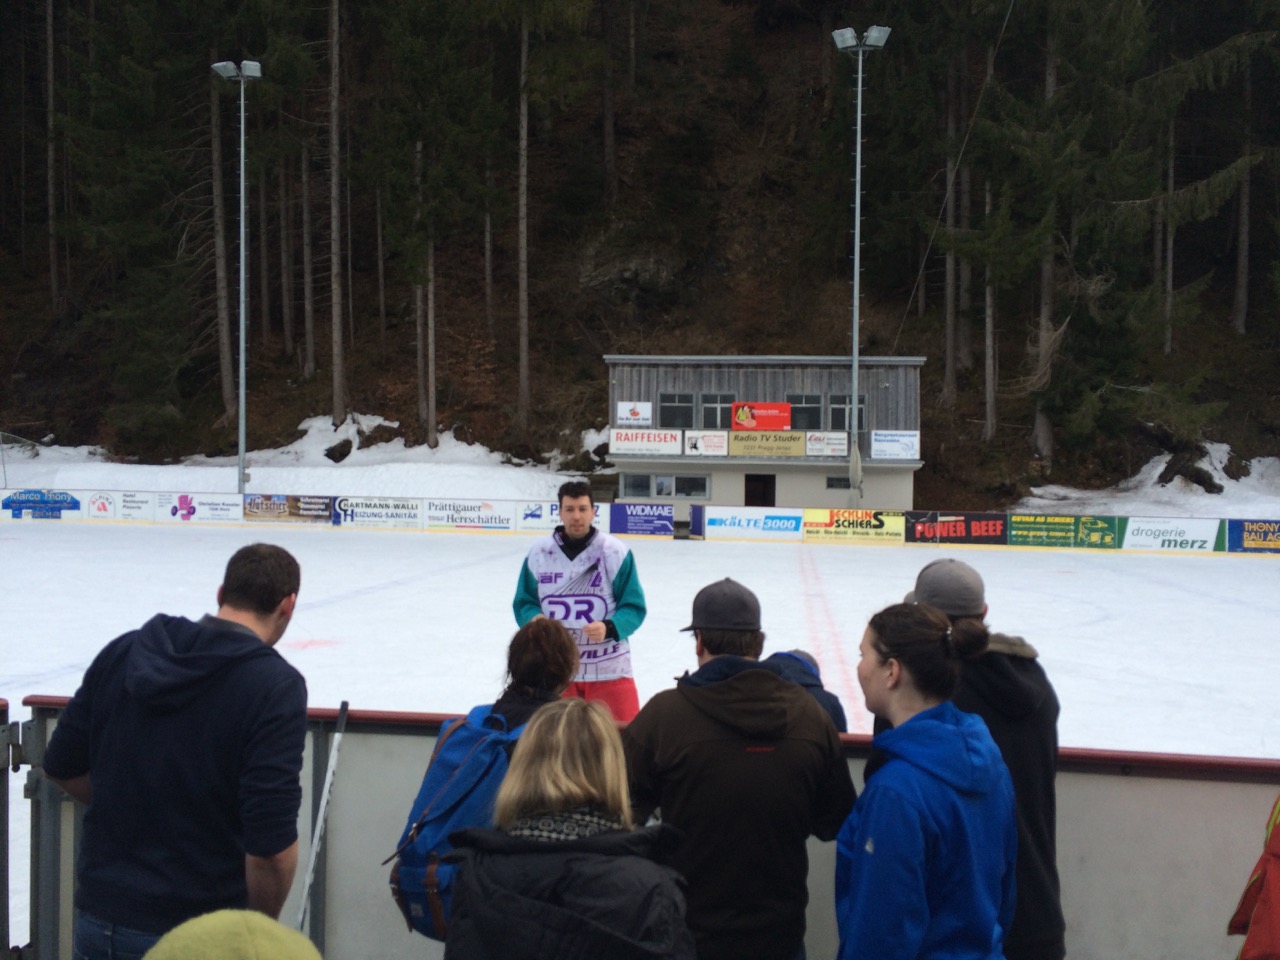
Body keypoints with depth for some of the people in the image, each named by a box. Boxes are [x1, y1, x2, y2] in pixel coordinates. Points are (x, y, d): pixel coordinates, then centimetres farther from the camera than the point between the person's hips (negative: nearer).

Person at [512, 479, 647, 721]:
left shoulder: (615, 551, -9)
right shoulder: (539, 552, 0)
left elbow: (633, 607, -6)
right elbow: (524, 603, 7)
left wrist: (610, 628, -24)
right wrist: (535, 620, -14)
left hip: (608, 670, -2)